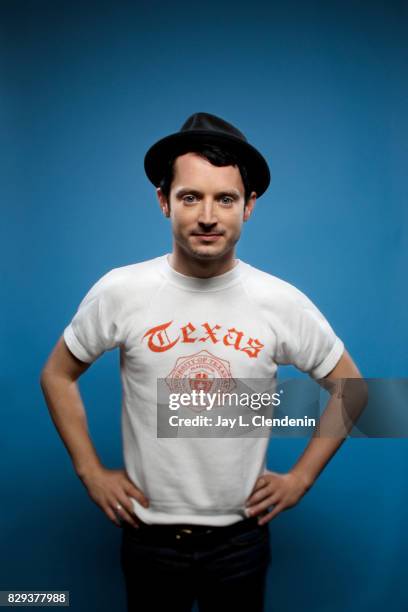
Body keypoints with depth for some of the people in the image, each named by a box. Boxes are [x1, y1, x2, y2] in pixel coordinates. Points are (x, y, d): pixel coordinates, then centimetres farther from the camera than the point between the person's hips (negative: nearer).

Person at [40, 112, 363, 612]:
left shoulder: (283, 303, -13)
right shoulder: (119, 291, -14)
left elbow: (349, 387, 0)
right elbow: (57, 376, 0)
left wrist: (300, 478, -3)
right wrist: (90, 472, -4)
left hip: (241, 537, 1)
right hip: (149, 535, 0)